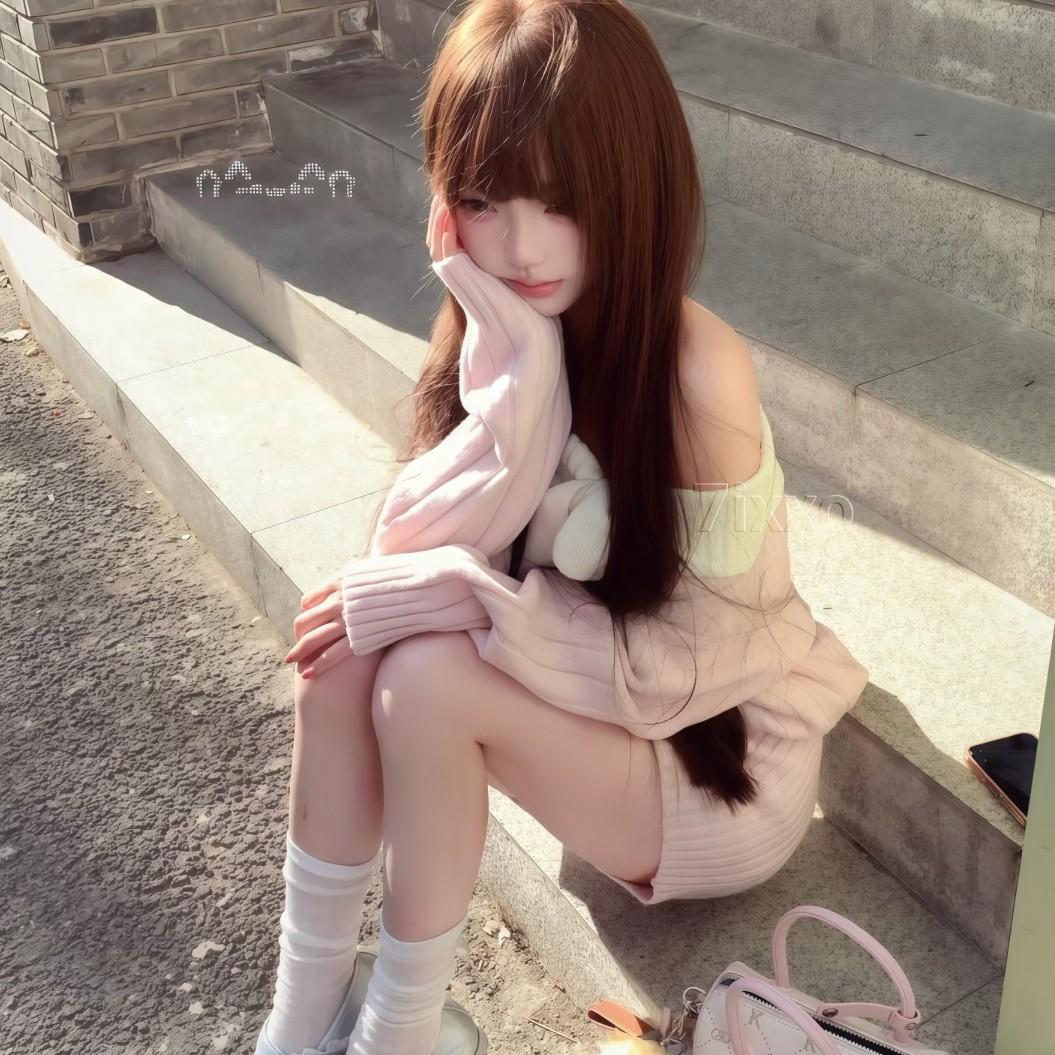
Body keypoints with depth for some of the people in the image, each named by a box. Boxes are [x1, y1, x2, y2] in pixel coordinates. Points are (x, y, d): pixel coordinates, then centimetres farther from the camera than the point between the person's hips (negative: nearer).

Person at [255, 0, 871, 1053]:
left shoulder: (696, 368, -26)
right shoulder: (503, 341, -7)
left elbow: (692, 660, -22)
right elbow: (415, 553, -17)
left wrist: (460, 597, -27)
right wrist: (515, 382, -28)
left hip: (725, 769, -5)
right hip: (593, 721, 6)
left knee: (426, 673, -27)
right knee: (347, 637, -19)